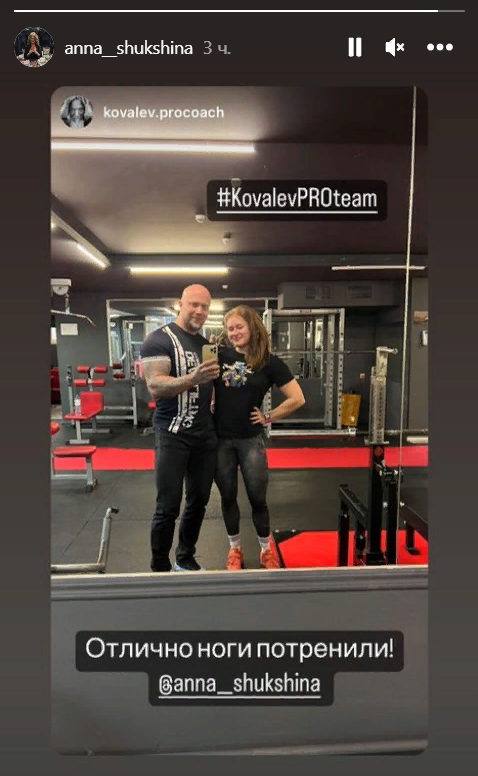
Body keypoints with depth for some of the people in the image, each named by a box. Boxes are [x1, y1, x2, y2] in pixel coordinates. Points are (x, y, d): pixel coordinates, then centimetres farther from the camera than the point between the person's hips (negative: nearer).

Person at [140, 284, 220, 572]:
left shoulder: (207, 343, 13)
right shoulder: (159, 339, -9)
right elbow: (155, 386, -23)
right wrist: (192, 379, -37)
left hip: (206, 435, 7)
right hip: (173, 435, -6)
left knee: (199, 502, 14)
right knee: (168, 507, 0)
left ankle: (186, 559, 32)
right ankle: (160, 568, 19)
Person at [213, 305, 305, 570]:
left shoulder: (269, 362, -5)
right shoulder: (220, 355, -1)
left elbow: (297, 399, -7)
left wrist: (268, 417, -4)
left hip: (250, 439, -1)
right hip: (220, 438, 2)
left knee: (257, 497, 8)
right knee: (228, 496, 13)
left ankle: (266, 549, 30)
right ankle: (235, 549, 33)